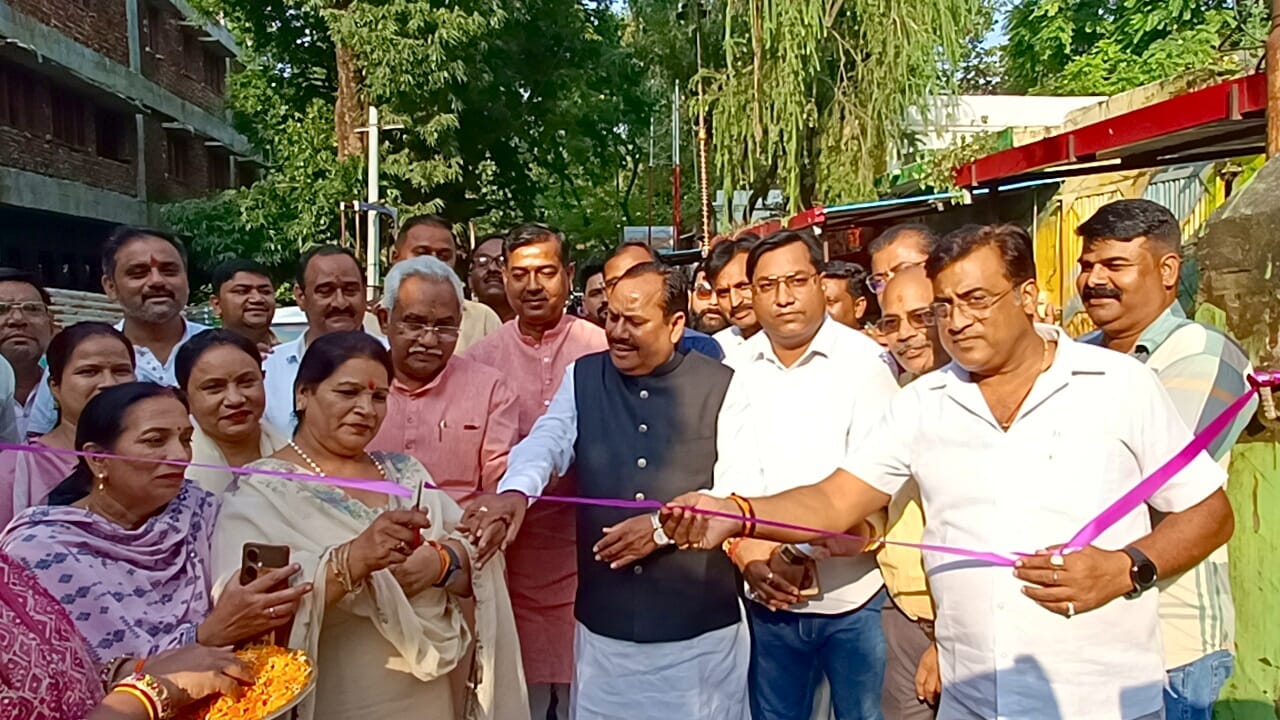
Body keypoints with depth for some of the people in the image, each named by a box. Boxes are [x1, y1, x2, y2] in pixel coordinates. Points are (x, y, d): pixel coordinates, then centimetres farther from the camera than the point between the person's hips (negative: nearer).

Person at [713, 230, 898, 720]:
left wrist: (802, 555, -19)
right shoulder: (737, 369, 2)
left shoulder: (864, 361, -8)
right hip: (768, 601, 3)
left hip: (853, 598, -3)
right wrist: (748, 558, -9)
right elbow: (725, 476, 3)